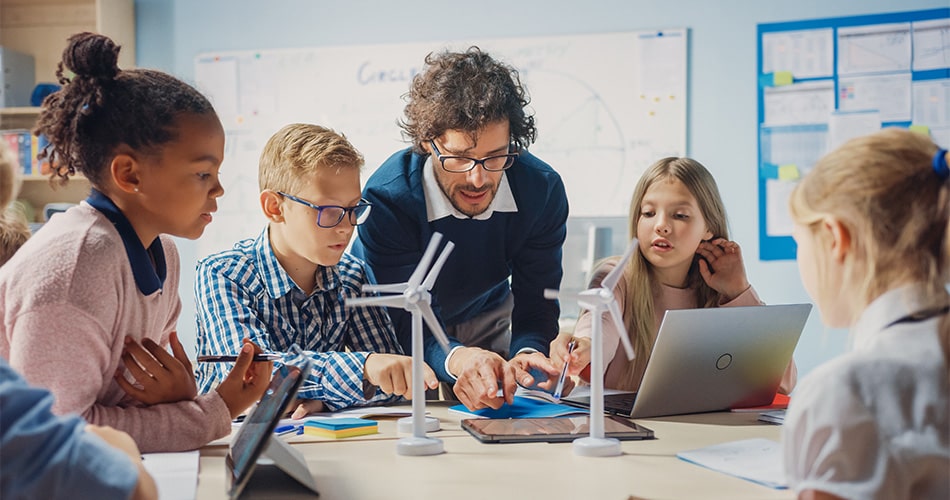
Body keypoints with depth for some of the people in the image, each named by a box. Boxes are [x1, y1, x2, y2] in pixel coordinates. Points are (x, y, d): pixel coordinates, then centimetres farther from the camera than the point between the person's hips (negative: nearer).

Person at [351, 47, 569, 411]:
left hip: (487, 323, 4)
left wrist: (527, 353, -38)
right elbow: (403, 323, -30)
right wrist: (456, 358, -52)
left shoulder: (543, 190, -21)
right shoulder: (386, 199, -30)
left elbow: (536, 304, -14)